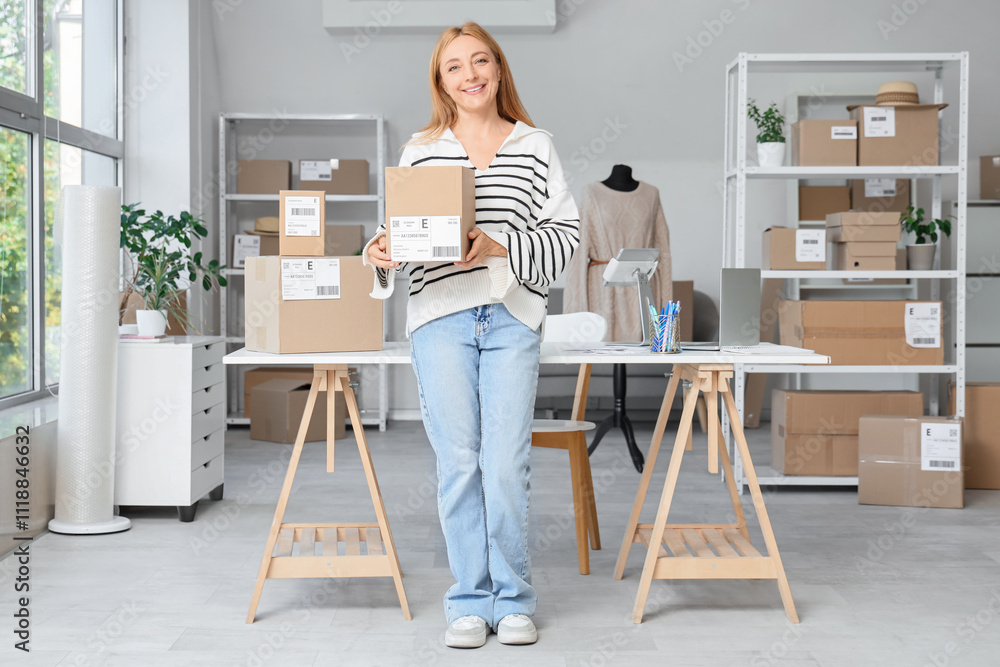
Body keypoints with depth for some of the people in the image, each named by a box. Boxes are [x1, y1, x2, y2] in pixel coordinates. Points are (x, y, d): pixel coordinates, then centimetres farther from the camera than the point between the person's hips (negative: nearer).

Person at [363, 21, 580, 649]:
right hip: (440, 318, 1)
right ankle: (470, 602, 11)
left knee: (507, 463, -5)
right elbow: (402, 231, 15)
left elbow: (567, 232, 4)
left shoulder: (535, 146, 10)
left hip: (513, 318, -1)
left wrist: (499, 246, -11)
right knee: (458, 463, 0)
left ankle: (514, 601, 10)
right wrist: (380, 252, -7)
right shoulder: (420, 150, 13)